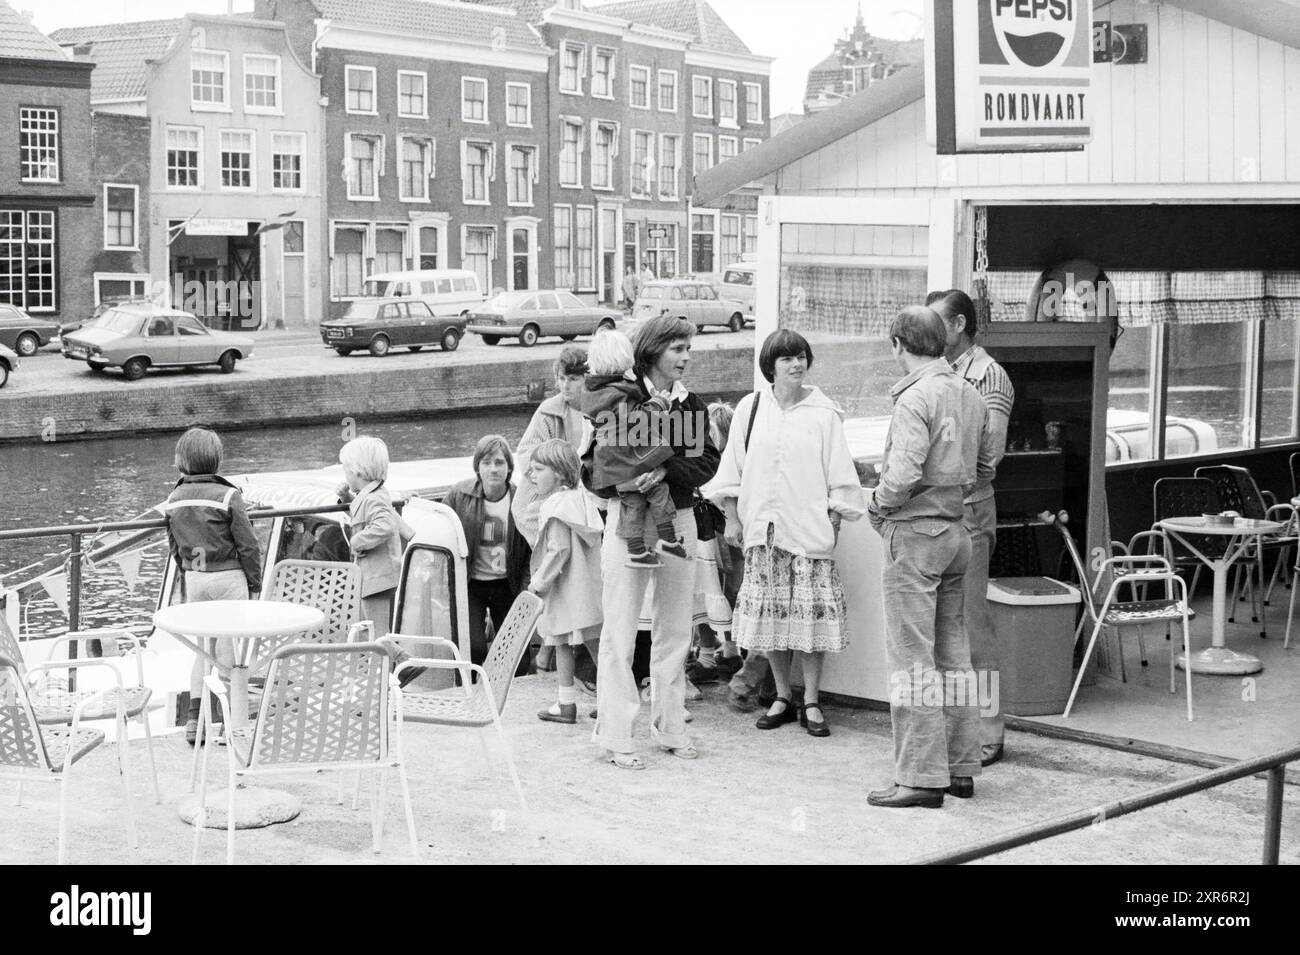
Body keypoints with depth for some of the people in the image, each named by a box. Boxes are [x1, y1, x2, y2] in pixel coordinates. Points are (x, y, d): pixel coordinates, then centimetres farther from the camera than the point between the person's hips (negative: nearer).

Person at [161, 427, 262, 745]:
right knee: (229, 651, 3)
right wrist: (255, 585, 0)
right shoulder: (227, 496, -14)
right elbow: (248, 546, -11)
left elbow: (174, 546, 11)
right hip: (227, 577, -5)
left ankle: (195, 718, 8)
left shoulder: (174, 500, 2)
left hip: (193, 578, 5)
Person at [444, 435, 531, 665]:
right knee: (473, 648, -17)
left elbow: (530, 554, 0)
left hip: (507, 585, 1)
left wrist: (525, 594, -6)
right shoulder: (458, 495, -9)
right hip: (471, 585, -1)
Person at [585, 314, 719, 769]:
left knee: (675, 629, 11)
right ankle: (615, 736, 2)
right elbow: (592, 463, -6)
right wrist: (623, 479, -23)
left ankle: (670, 727, 22)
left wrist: (666, 470, -19)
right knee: (620, 633, -3)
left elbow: (706, 463, -3)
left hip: (679, 519, 5)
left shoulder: (692, 405, 9)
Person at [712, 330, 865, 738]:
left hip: (809, 529, -2)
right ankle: (782, 697, 18)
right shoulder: (750, 408, 5)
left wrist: (834, 521, -2)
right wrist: (732, 518, 6)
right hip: (762, 528, 2)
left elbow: (840, 476, 2)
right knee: (769, 611, 5)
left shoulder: (824, 413, -1)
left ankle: (811, 702, 7)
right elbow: (732, 468, 10)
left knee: (811, 614, -3)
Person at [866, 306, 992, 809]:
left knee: (912, 658, -3)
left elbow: (904, 475, -24)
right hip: (957, 530, 8)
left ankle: (921, 777, -1)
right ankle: (961, 768, 20)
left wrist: (877, 504, -7)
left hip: (915, 533, -8)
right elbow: (982, 468, 13)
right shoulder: (970, 395, 8)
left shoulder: (916, 398, -16)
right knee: (952, 651, 14)